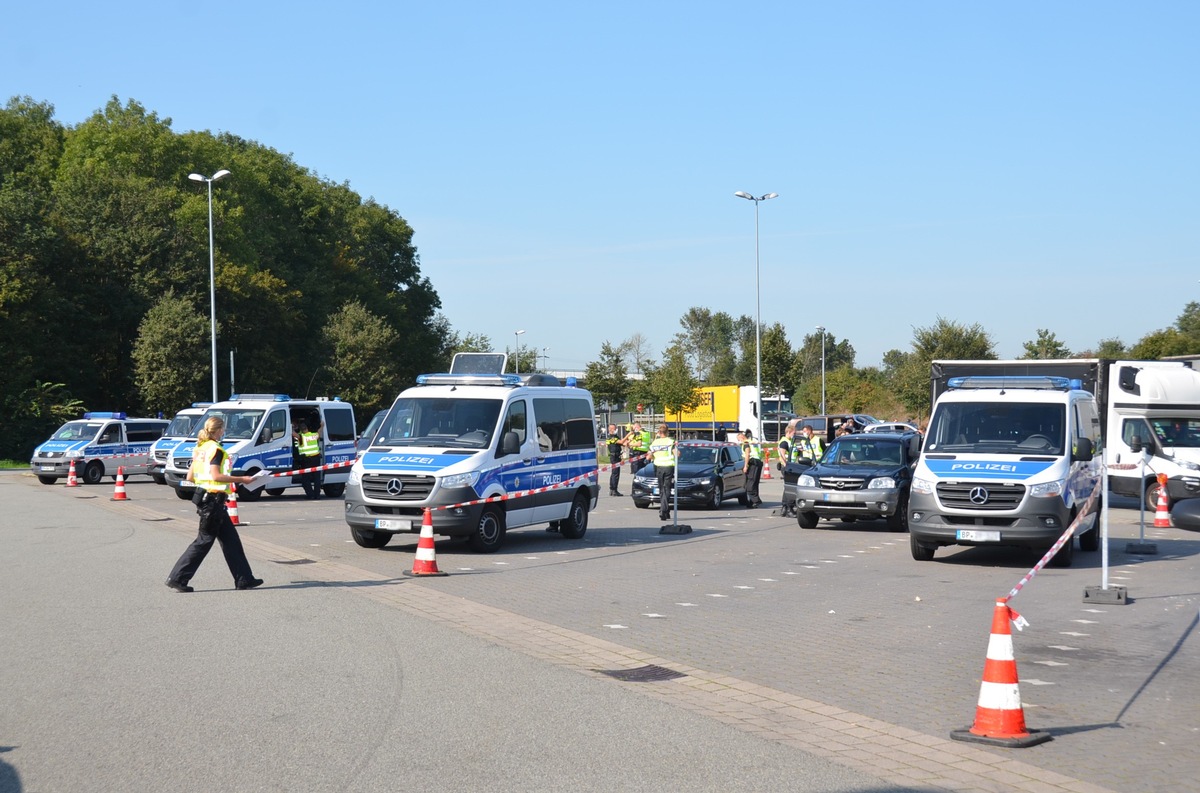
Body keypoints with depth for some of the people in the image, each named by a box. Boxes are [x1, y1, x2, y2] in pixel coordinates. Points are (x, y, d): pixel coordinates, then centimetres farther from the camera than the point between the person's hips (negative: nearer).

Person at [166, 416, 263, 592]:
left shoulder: (200, 448, 13)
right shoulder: (215, 449, -13)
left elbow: (190, 477, 13)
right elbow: (216, 475, -23)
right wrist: (241, 479, -17)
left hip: (204, 497, 10)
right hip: (213, 500, -10)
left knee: (230, 539, 12)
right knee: (204, 540, -3)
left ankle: (244, 579, 15)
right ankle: (177, 578, 0)